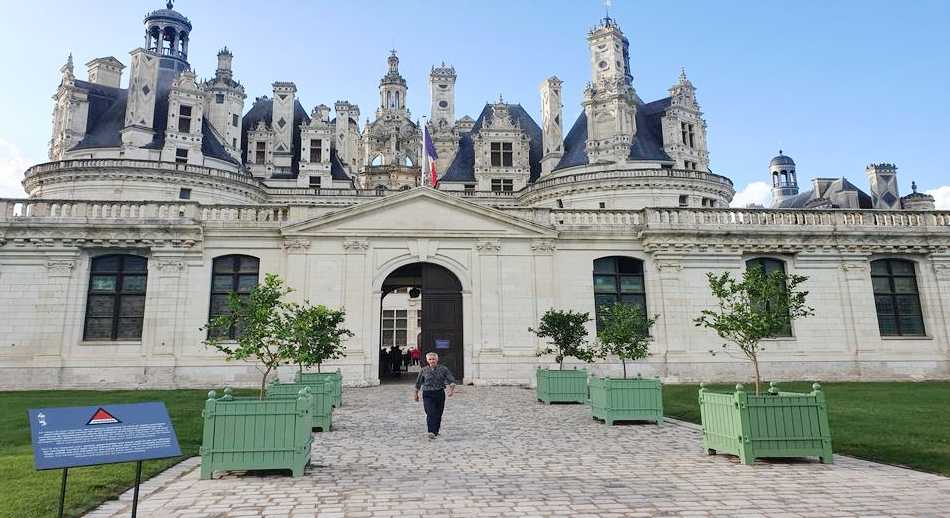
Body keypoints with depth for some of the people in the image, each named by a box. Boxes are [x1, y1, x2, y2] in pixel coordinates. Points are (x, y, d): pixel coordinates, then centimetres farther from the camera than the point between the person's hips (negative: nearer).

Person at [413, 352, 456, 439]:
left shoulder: (443, 369, 0)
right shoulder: (424, 370, 3)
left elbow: (451, 380, -3)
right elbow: (418, 383, 16)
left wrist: (451, 389, -20)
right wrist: (416, 394, 22)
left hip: (440, 394, 1)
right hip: (428, 394, -1)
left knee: (438, 414, 9)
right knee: (430, 413, -16)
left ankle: (436, 432, 26)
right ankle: (431, 432, -22)